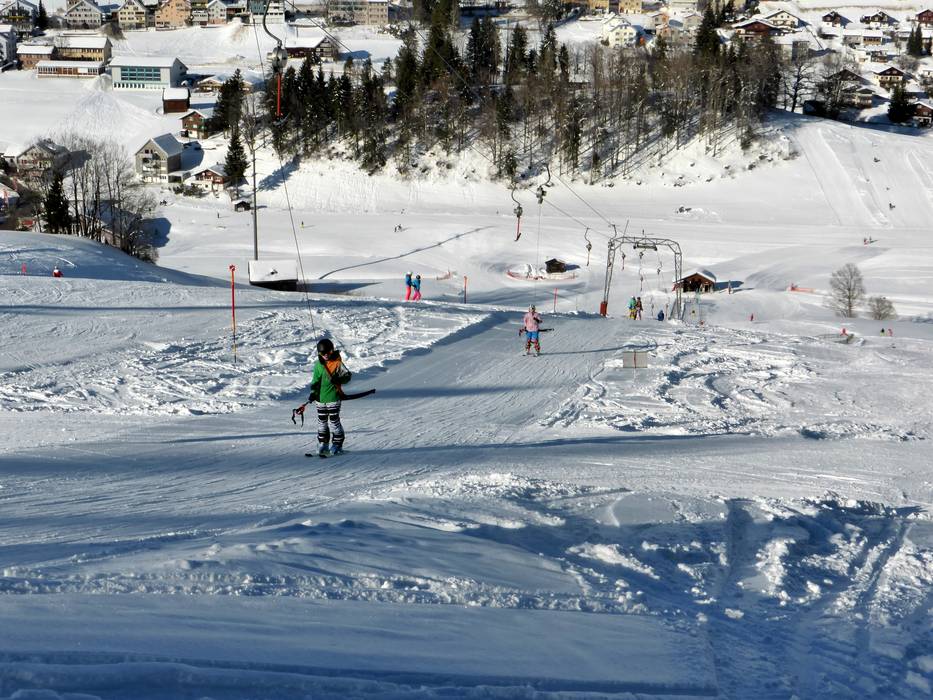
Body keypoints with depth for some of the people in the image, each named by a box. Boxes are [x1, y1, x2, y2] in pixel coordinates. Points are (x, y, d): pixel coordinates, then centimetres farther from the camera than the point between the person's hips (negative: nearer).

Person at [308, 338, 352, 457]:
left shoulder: (337, 363, -5)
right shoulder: (318, 365, 8)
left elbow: (348, 375, -6)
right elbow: (315, 381, 13)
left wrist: (339, 379, -24)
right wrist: (313, 393, 1)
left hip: (333, 398, -5)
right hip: (320, 398, 5)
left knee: (334, 421, -3)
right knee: (322, 421, 10)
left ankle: (337, 445, 6)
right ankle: (322, 444, 20)